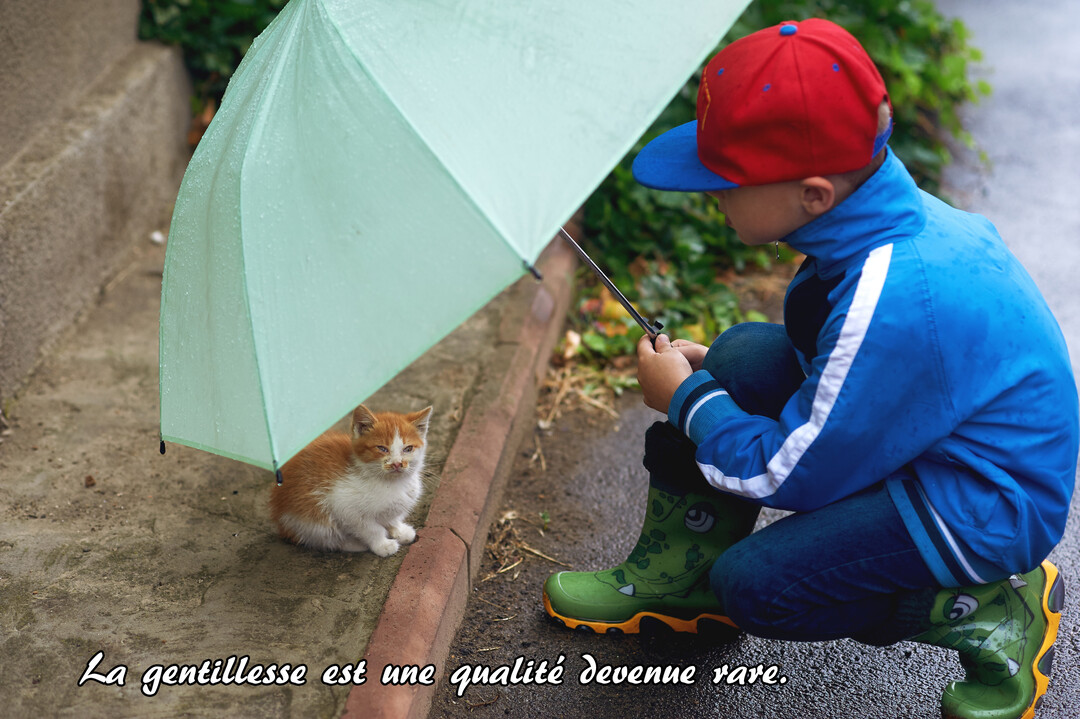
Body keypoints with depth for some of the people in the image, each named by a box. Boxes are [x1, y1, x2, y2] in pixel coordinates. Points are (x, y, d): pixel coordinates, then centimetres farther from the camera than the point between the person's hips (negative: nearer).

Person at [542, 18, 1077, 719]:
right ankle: (681, 574, 12)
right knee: (746, 355, -5)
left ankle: (998, 612, 0)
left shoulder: (890, 305, -35)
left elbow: (788, 476, -23)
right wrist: (709, 375, 4)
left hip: (988, 508, -9)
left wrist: (687, 399, -8)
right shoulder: (882, 211, -7)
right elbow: (841, 360, 14)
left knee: (756, 583, -16)